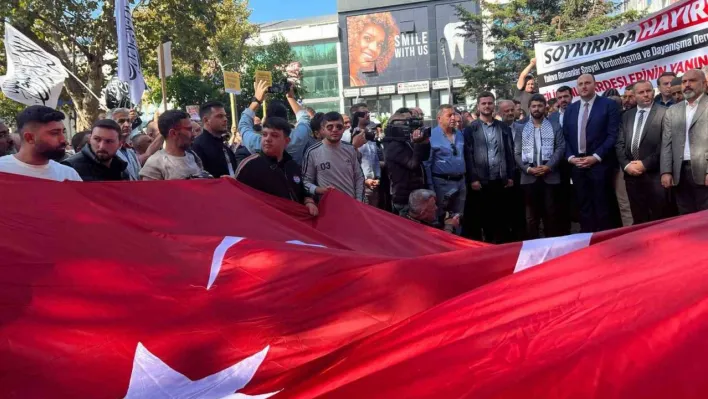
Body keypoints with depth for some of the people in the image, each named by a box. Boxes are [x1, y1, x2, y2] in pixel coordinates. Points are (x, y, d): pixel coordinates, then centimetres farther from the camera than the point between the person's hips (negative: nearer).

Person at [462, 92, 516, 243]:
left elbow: (510, 153, 12)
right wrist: (473, 179, -10)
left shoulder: (504, 128, 12)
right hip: (480, 181, -3)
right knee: (481, 216, 3)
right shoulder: (470, 129, 1)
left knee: (501, 216, 7)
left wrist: (510, 176, 6)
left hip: (500, 180, 3)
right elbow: (468, 155, -4)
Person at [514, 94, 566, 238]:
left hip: (550, 176, 0)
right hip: (529, 177, 1)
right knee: (531, 215, 5)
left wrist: (548, 166, -13)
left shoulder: (555, 127, 9)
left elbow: (560, 148, 0)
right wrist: (528, 168, -10)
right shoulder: (520, 128, 10)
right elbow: (517, 153, 4)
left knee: (551, 213, 3)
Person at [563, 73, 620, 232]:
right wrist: (570, 157, -2)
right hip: (577, 164, 4)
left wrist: (596, 157, -14)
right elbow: (566, 137, 14)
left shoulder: (609, 105, 0)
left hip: (599, 164, -4)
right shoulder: (570, 109, 15)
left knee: (602, 207, 0)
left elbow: (613, 135, -7)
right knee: (584, 208, 7)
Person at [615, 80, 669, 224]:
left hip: (654, 174, -4)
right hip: (631, 174, 5)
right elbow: (619, 143, 11)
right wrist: (626, 165, -3)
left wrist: (645, 164, -12)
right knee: (638, 220, 10)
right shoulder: (627, 116, 15)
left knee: (659, 220, 0)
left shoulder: (664, 113, -2)